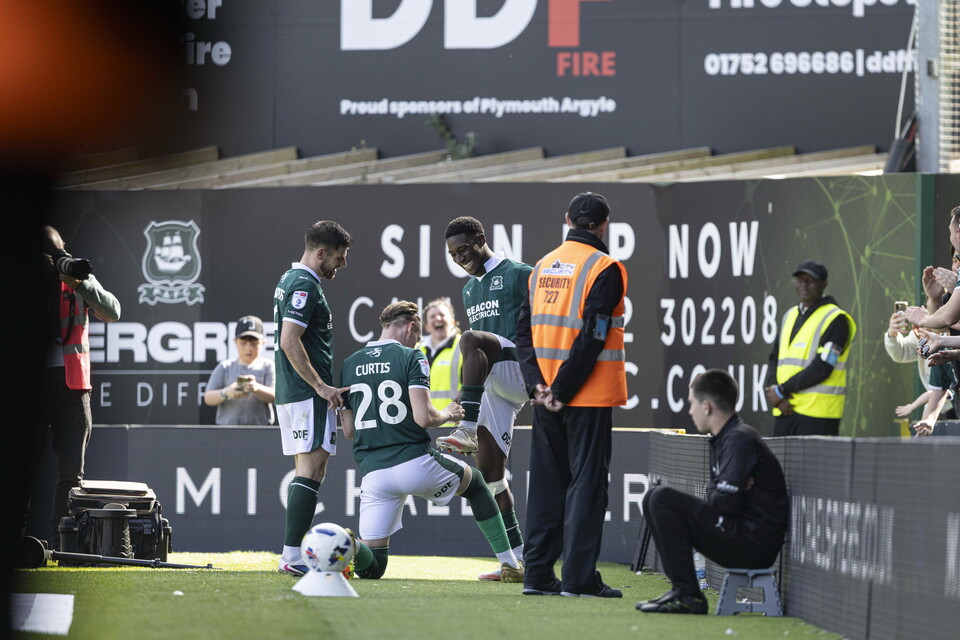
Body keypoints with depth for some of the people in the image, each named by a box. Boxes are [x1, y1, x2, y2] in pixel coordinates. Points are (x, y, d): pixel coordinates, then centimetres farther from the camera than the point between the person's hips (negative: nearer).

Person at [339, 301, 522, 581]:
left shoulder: (349, 365, 12)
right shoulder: (411, 358, -3)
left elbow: (348, 430, 14)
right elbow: (423, 417, -13)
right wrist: (448, 414, 8)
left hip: (372, 472, 3)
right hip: (416, 463, -3)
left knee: (372, 568, 6)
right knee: (475, 481, 29)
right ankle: (510, 565, 25)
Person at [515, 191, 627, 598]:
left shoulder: (543, 267, 11)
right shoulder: (604, 269, -9)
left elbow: (523, 330, 7)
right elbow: (591, 336, -17)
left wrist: (537, 384, 0)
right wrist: (563, 391, -14)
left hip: (546, 399, 6)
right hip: (589, 397, -6)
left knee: (547, 482, 11)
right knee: (586, 482, -3)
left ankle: (538, 575, 11)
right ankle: (579, 578, -5)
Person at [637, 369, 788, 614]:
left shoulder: (740, 440, -14)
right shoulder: (722, 439, 17)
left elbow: (725, 502, -20)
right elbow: (716, 493, 19)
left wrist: (716, 493, 2)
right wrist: (718, 492, -4)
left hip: (754, 545, -10)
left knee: (662, 499, -17)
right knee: (653, 500, 14)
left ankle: (687, 595, -16)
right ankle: (680, 589, 6)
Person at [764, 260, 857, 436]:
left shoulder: (836, 320, -5)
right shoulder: (790, 316, 20)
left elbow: (822, 367, -13)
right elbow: (775, 358, 19)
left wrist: (782, 390, -10)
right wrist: (773, 391, -1)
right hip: (784, 409, 7)